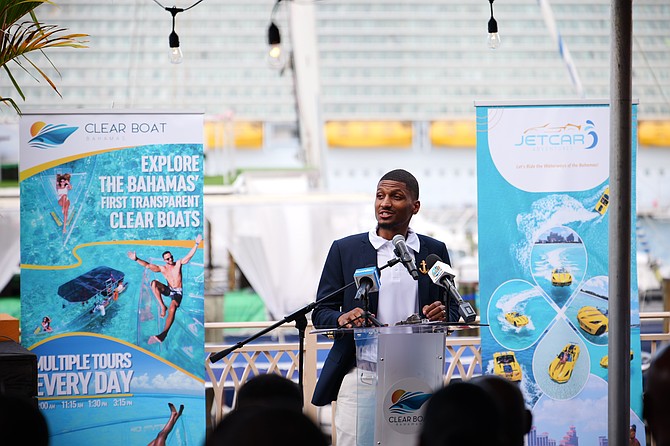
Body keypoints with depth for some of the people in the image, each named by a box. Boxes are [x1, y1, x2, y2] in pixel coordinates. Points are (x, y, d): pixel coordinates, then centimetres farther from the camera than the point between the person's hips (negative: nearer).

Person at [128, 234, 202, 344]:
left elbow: (189, 255, -7)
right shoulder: (162, 268, 2)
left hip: (177, 293, -3)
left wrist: (196, 244, -19)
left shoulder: (178, 263, 1)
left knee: (172, 308, -32)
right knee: (154, 283, -24)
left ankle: (163, 334, -40)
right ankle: (162, 307, -27)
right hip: (168, 290, 3)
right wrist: (136, 259, -18)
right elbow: (148, 265, -7)